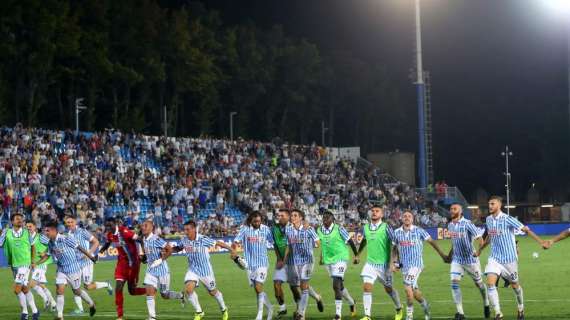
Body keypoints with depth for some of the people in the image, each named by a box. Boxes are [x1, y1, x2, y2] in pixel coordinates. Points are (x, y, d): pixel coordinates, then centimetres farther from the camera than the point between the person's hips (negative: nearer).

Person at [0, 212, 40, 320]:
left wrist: (33, 261, 9)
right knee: (25, 289, 11)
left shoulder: (27, 232, -1)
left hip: (25, 263, -3)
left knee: (17, 289, -13)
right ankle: (34, 311, 23)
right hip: (14, 264, 3)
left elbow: (32, 246, 12)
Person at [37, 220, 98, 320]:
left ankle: (91, 304, 38)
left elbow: (79, 248, -17)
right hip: (61, 270, 5)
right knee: (59, 291, -8)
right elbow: (47, 256, 11)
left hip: (73, 269, -5)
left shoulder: (65, 239, -22)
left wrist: (91, 257, -12)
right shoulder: (50, 243, -2)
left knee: (77, 292, 11)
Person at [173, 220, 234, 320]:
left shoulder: (203, 239, -23)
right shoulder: (184, 240, -9)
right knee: (189, 289, -19)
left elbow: (218, 243, -13)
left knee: (213, 292, 13)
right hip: (193, 269, 3)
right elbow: (179, 248, 12)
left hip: (205, 270, -3)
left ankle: (224, 310, 41)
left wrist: (231, 249, -9)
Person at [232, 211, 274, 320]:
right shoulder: (245, 229, -3)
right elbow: (235, 242, -10)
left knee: (258, 287, -14)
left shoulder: (266, 229, -1)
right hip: (250, 263, 2)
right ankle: (269, 308, 28)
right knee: (256, 289, 8)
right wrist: (233, 251, -29)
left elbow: (274, 243, 5)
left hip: (262, 262, -2)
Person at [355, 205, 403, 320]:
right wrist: (358, 255, 23)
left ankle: (399, 309, 37)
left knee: (388, 288, 12)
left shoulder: (386, 227, -12)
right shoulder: (366, 227, 2)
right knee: (366, 287, -12)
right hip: (370, 263, 3)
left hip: (384, 263, -3)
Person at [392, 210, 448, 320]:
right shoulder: (397, 232, 5)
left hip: (416, 264, -4)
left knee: (408, 287, -18)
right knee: (414, 291, 11)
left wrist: (442, 255, 5)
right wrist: (393, 262, 4)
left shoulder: (418, 231, -5)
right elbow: (394, 248, 16)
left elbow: (431, 242, 2)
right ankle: (425, 305, 38)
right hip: (404, 264, 4)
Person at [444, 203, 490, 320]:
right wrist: (450, 255, 21)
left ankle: (486, 305, 36)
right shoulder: (450, 225, 6)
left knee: (479, 283, 10)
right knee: (454, 282, -12)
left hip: (470, 259, -5)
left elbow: (479, 237, -18)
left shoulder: (466, 223, -14)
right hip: (457, 259, 5)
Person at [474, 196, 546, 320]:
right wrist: (480, 249, 28)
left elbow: (526, 230, -16)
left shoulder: (507, 219, -16)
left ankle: (521, 309, 36)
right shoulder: (488, 220, 2)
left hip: (509, 258, -4)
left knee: (514, 285, 11)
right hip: (494, 258, 4)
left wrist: (540, 242, -26)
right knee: (490, 283, -15)